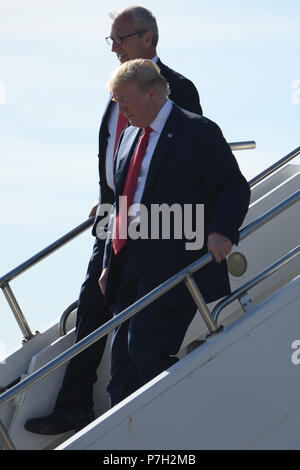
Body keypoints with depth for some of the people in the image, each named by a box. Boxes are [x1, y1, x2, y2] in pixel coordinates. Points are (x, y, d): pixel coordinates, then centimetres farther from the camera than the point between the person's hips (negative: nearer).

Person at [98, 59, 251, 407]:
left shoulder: (198, 132, -4)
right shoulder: (131, 136, 19)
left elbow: (235, 187, -9)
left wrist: (221, 231, -26)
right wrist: (110, 263, 19)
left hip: (174, 263, -8)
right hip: (130, 266, 8)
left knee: (144, 347, -17)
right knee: (123, 355, 4)